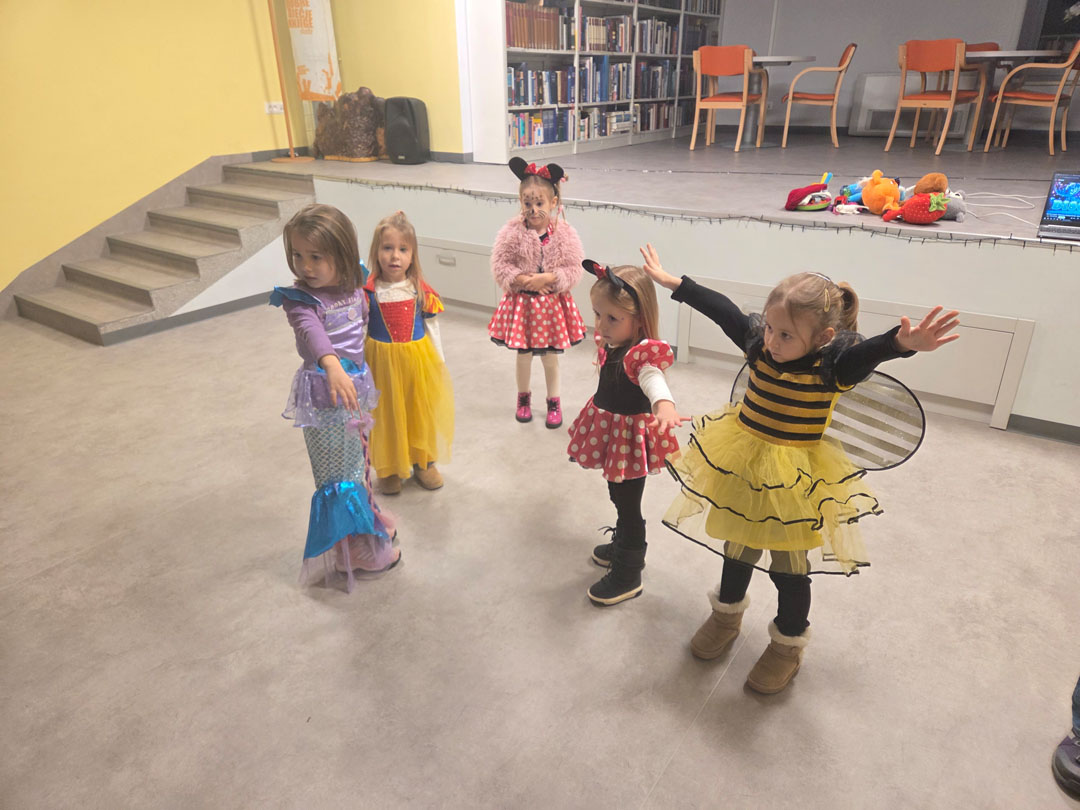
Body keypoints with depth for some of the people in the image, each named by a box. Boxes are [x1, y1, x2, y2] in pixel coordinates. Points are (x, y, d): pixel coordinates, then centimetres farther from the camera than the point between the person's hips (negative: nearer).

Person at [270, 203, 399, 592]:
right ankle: (354, 549, 21)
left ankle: (366, 521, 45)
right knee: (338, 472, 4)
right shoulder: (300, 299, -22)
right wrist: (332, 366, -60)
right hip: (323, 393, -6)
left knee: (357, 460, 23)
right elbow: (312, 333, -41)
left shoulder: (354, 288, -3)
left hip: (356, 384, 7)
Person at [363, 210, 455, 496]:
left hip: (418, 358, 2)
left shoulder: (421, 290, -6)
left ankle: (423, 462, 34)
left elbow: (431, 328, 3)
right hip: (382, 361, -1)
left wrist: (439, 362, 5)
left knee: (421, 410, 13)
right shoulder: (367, 291, -10)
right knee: (387, 413, 10)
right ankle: (388, 468, 30)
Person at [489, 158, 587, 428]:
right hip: (521, 301, 0)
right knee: (523, 353, 14)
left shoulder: (565, 233, -8)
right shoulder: (512, 231, -10)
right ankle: (523, 397, 36)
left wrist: (548, 278, -21)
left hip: (553, 302, 0)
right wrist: (523, 280, -20)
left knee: (550, 355, 12)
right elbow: (500, 266, -8)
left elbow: (574, 269, -8)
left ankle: (554, 400, 30)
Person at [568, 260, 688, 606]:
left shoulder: (644, 355, -28)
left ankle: (627, 575, 23)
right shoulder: (611, 346, -2)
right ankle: (624, 546, 50)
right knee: (619, 496, 26)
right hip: (610, 432, 9)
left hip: (631, 438, -8)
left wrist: (665, 405, -70)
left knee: (628, 504, 6)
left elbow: (654, 381, -49)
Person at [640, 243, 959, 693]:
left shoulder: (833, 366, -22)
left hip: (794, 481, -4)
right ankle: (727, 613, 51)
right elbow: (721, 309, -2)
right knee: (737, 547, 24)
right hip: (743, 468, 4)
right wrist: (670, 281, 3)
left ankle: (788, 644, 39)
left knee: (790, 567, 13)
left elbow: (868, 352, -41)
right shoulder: (759, 345, -10)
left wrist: (903, 342, -64)